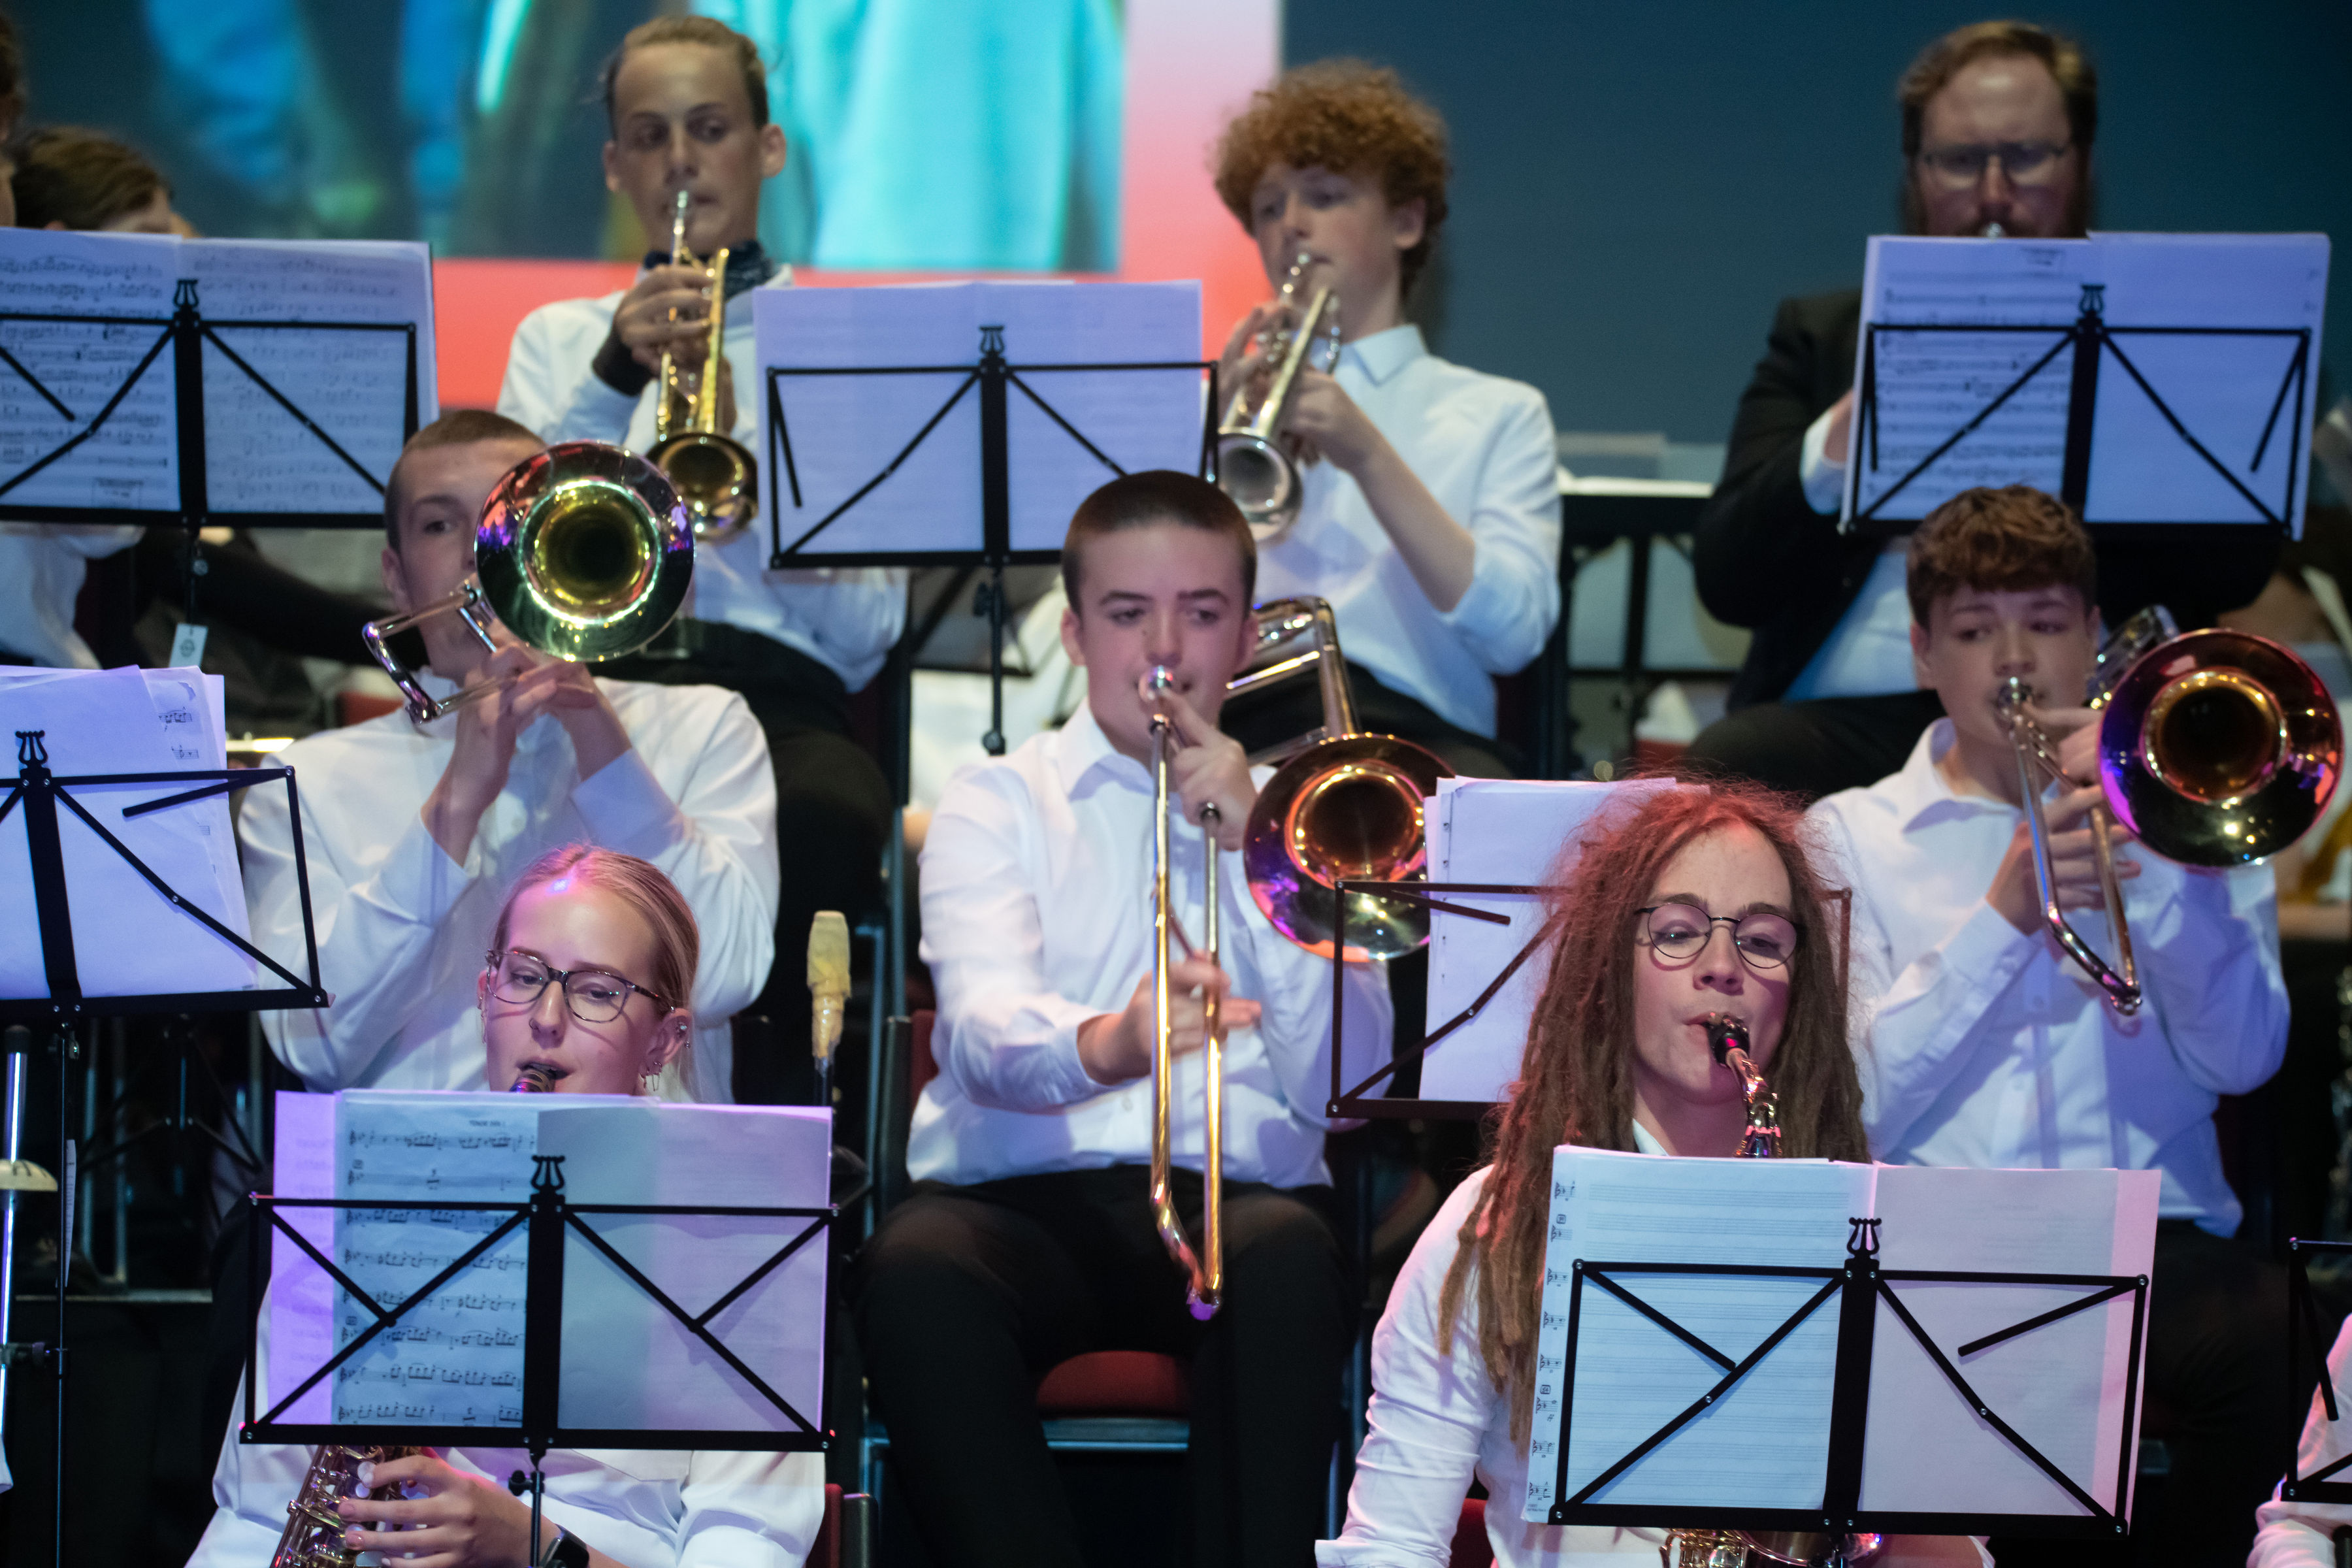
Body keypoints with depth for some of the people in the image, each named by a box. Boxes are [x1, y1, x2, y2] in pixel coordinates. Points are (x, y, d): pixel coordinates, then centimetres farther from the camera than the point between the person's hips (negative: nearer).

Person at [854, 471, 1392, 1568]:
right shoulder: (997, 805, 15)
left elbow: (1339, 1083, 6)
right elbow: (986, 1032, -7)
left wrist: (1252, 849, -1)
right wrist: (1104, 1045, -32)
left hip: (1237, 1193, 1)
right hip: (1024, 1194, -1)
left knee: (1289, 1261, -36)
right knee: (912, 1272, -35)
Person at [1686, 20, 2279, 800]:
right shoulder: (1821, 335, 19)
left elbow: (2236, 570, 1)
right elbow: (1725, 580, 7)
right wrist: (1854, 420, -10)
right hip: (1853, 711, 2)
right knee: (1720, 770, -32)